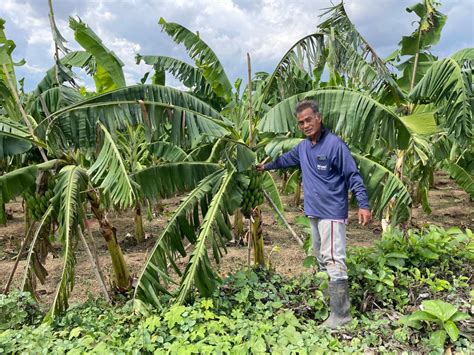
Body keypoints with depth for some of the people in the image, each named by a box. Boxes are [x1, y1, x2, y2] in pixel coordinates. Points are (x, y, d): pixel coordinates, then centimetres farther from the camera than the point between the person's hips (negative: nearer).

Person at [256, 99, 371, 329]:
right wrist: (266, 166, 40)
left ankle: (341, 314, -1)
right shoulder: (302, 147, 10)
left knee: (333, 261, -9)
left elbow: (353, 175, -13)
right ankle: (326, 303, 31)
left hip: (333, 213, -8)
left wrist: (363, 204, -19)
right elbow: (285, 159, 29)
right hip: (314, 212, 8)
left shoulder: (334, 144, -13)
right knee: (321, 260, 17)